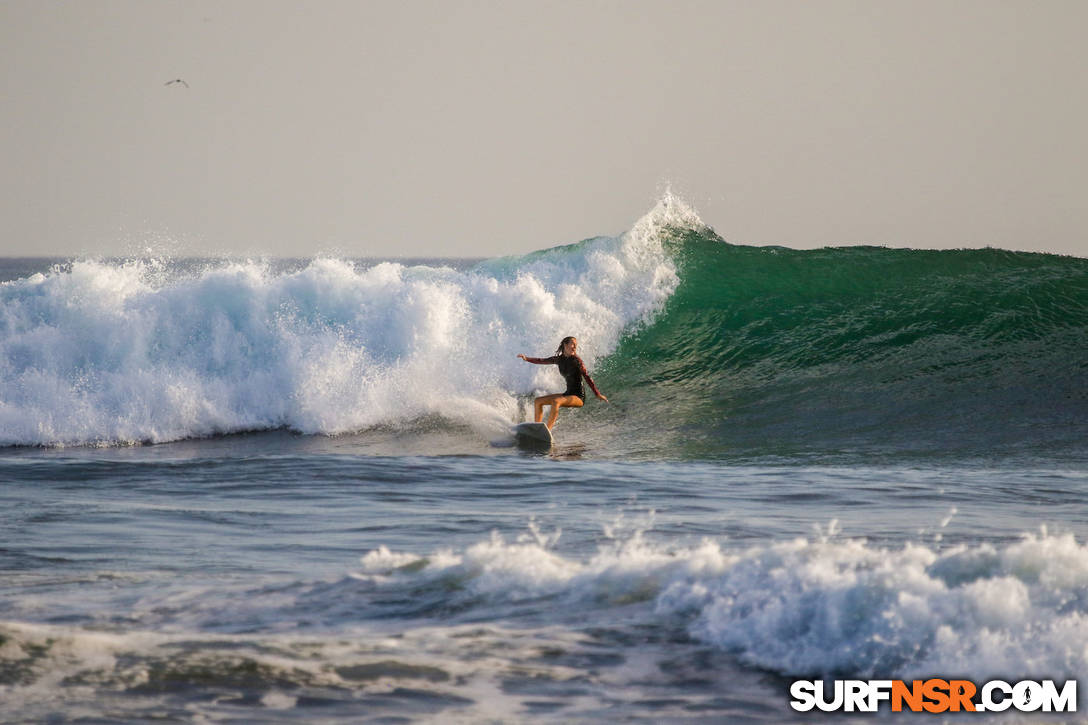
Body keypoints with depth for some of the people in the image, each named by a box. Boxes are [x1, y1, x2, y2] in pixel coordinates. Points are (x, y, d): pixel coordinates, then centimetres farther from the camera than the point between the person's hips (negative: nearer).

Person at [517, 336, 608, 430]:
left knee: (555, 402, -33)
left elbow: (587, 377, -12)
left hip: (578, 397, -8)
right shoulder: (559, 359, 7)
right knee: (538, 401, 7)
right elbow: (542, 361, 13)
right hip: (568, 394, 8)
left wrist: (597, 394, -14)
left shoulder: (577, 360, -11)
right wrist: (527, 359, -1)